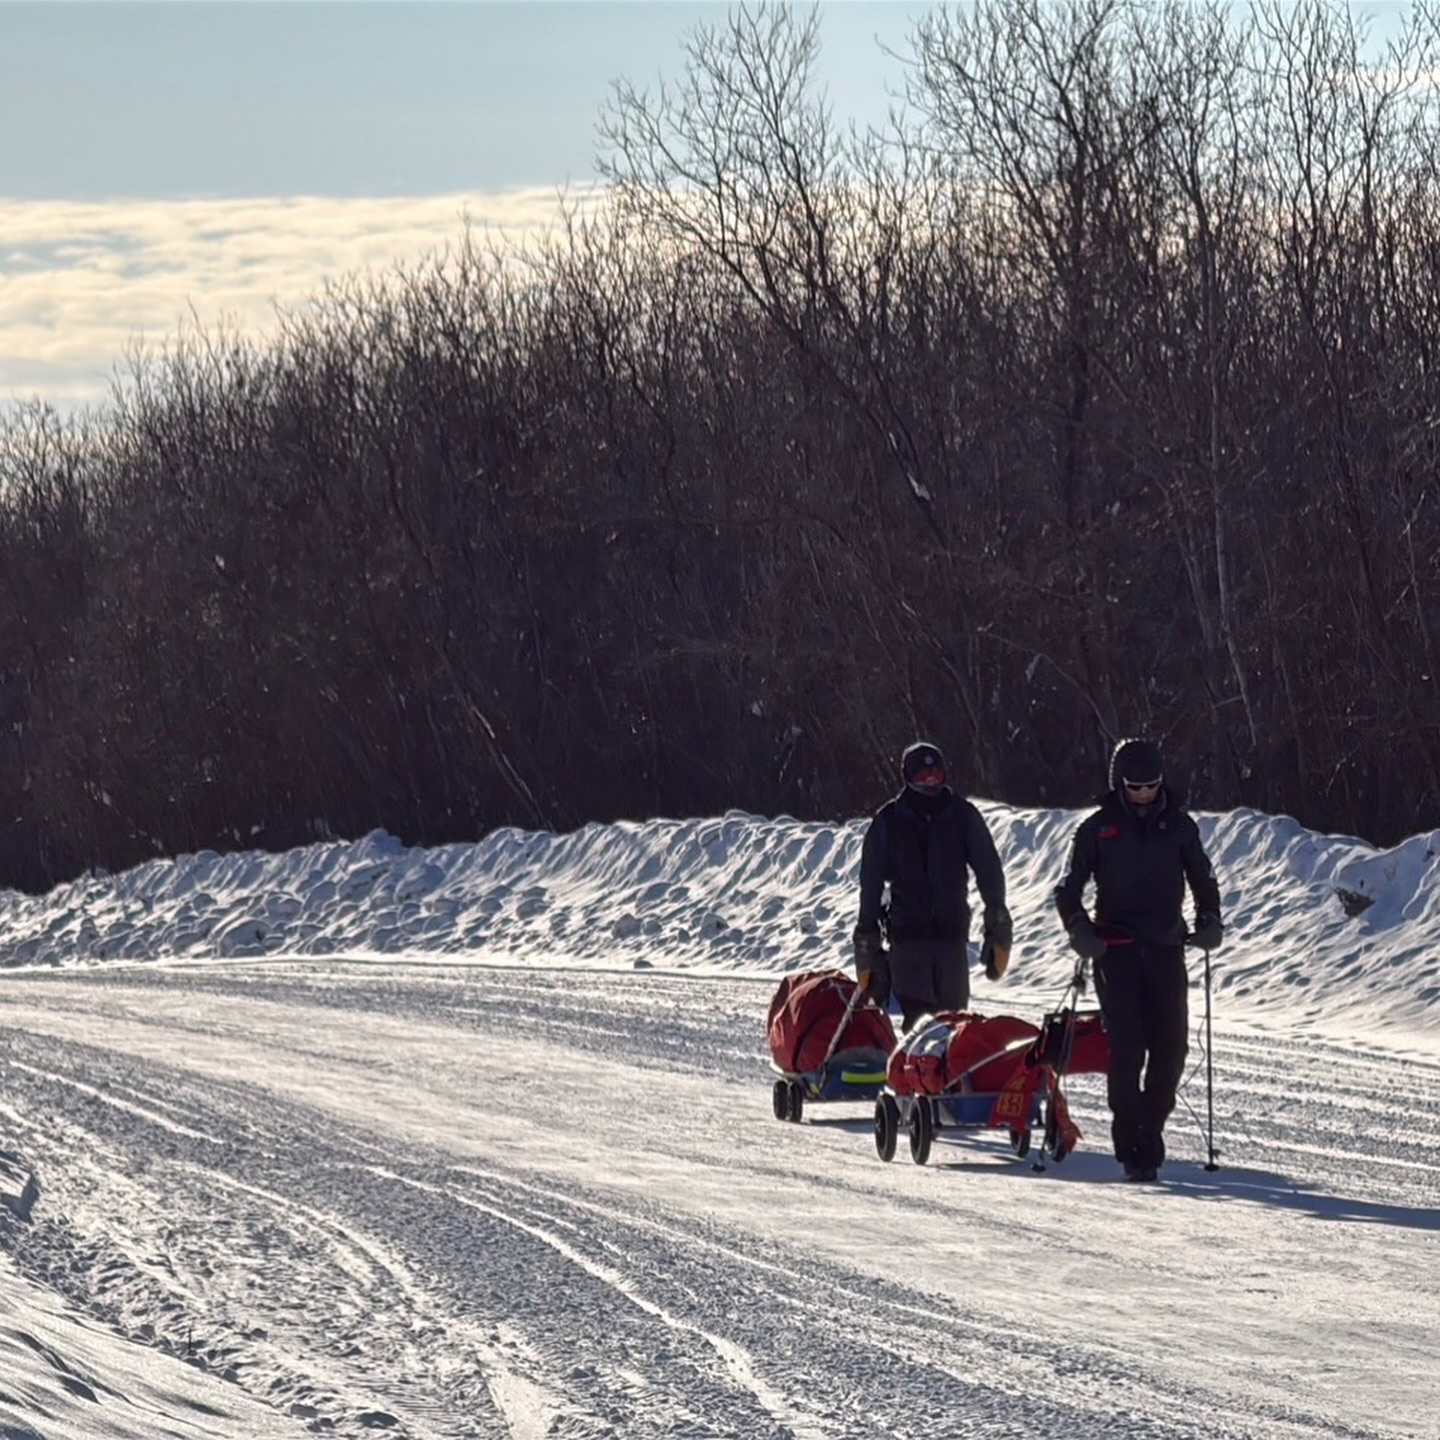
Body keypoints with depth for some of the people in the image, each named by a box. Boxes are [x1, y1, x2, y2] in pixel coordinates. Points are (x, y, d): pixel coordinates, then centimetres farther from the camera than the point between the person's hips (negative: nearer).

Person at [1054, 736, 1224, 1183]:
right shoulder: (1098, 828, 6)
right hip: (1116, 949, -2)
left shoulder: (1178, 826, 10)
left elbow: (1202, 878, 21)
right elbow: (1069, 889, 10)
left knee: (1170, 1047, -4)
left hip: (1166, 949, 2)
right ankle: (1132, 1149, -10)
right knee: (1127, 1049, -10)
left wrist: (1209, 920, 4)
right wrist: (1079, 929, -7)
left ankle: (1150, 1127, 15)